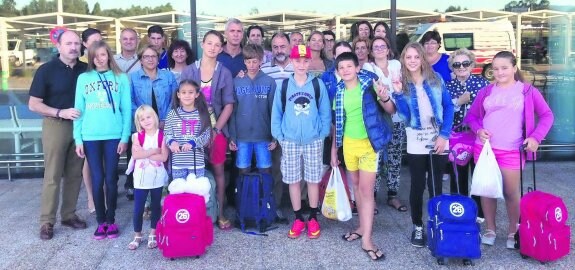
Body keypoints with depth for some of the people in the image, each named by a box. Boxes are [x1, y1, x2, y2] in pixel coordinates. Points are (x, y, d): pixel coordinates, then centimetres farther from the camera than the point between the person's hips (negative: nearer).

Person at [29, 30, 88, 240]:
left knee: (75, 174, 10)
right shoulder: (46, 70, -7)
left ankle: (69, 214, 22)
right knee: (53, 175, -1)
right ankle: (47, 221, 7)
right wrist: (60, 112, -19)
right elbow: (33, 104, -8)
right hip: (56, 126, -4)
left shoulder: (86, 69, 3)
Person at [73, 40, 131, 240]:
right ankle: (101, 221, 16)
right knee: (97, 179, 5)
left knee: (111, 179, 5)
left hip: (114, 136, -1)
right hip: (90, 137, 1)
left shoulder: (121, 78, 3)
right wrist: (78, 138, 0)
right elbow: (79, 109, 5)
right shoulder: (83, 78, 6)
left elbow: (126, 109, 1)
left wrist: (125, 136, -5)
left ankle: (111, 220, 17)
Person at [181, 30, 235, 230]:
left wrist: (216, 129, -9)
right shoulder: (189, 71, 2)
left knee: (218, 170, 6)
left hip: (217, 129, 0)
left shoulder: (225, 73, 0)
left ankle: (220, 213, 14)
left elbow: (229, 105, -2)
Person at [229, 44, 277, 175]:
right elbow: (232, 111, 4)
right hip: (242, 135, 1)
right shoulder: (236, 82, 2)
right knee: (243, 170, 10)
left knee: (265, 170, 7)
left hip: (264, 135, -1)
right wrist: (232, 136, 1)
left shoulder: (269, 82, -2)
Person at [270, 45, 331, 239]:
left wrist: (323, 134, -4)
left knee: (313, 179, 8)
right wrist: (279, 135, -3)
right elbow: (276, 113, 3)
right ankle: (298, 219, 22)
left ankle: (313, 219, 23)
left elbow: (325, 112, 1)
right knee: (293, 180, 8)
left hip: (313, 140, -1)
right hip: (290, 141, 1)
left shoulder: (318, 84, -2)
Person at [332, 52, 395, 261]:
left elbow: (391, 111, -9)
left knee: (366, 189, -6)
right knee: (356, 186, 15)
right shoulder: (339, 92, 3)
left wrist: (384, 98, -30)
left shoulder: (370, 84, -9)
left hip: (368, 143, -4)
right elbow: (337, 121, 11)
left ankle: (367, 239, -2)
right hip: (349, 143, 5)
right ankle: (363, 227, 29)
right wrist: (334, 148, 10)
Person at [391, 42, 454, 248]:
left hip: (439, 139, 1)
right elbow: (404, 115, -12)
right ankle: (417, 227, 19)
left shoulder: (436, 79, 0)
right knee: (417, 185, 5)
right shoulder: (402, 83, -2)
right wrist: (398, 93, -25)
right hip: (416, 141, -1)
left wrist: (444, 135, -8)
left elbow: (448, 107, 0)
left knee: (436, 185, 7)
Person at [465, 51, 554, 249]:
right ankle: (490, 229, 24)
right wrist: (478, 130, -7)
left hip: (511, 151, -3)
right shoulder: (486, 91, 8)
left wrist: (536, 137, -10)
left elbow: (547, 115, 3)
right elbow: (471, 115, 13)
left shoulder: (527, 91, 1)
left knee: (511, 192, 4)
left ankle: (513, 232, 21)